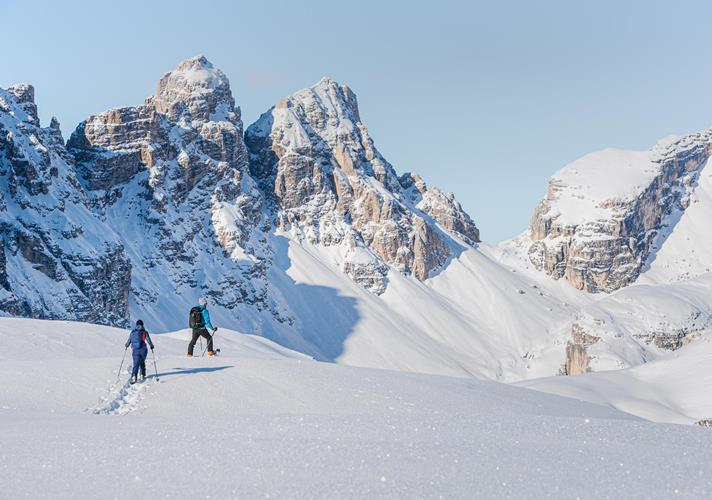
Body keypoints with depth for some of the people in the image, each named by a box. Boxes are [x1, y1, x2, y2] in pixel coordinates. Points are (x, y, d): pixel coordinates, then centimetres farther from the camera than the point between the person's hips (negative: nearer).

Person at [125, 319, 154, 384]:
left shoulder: (132, 332, 10)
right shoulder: (144, 332, 2)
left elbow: (128, 341, 14)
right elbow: (149, 341, -1)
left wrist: (126, 346, 36)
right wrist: (151, 346, 19)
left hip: (135, 350, 1)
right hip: (143, 349, -1)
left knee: (136, 364, -2)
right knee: (142, 362, 20)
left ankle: (134, 376, -22)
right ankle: (142, 375, 21)